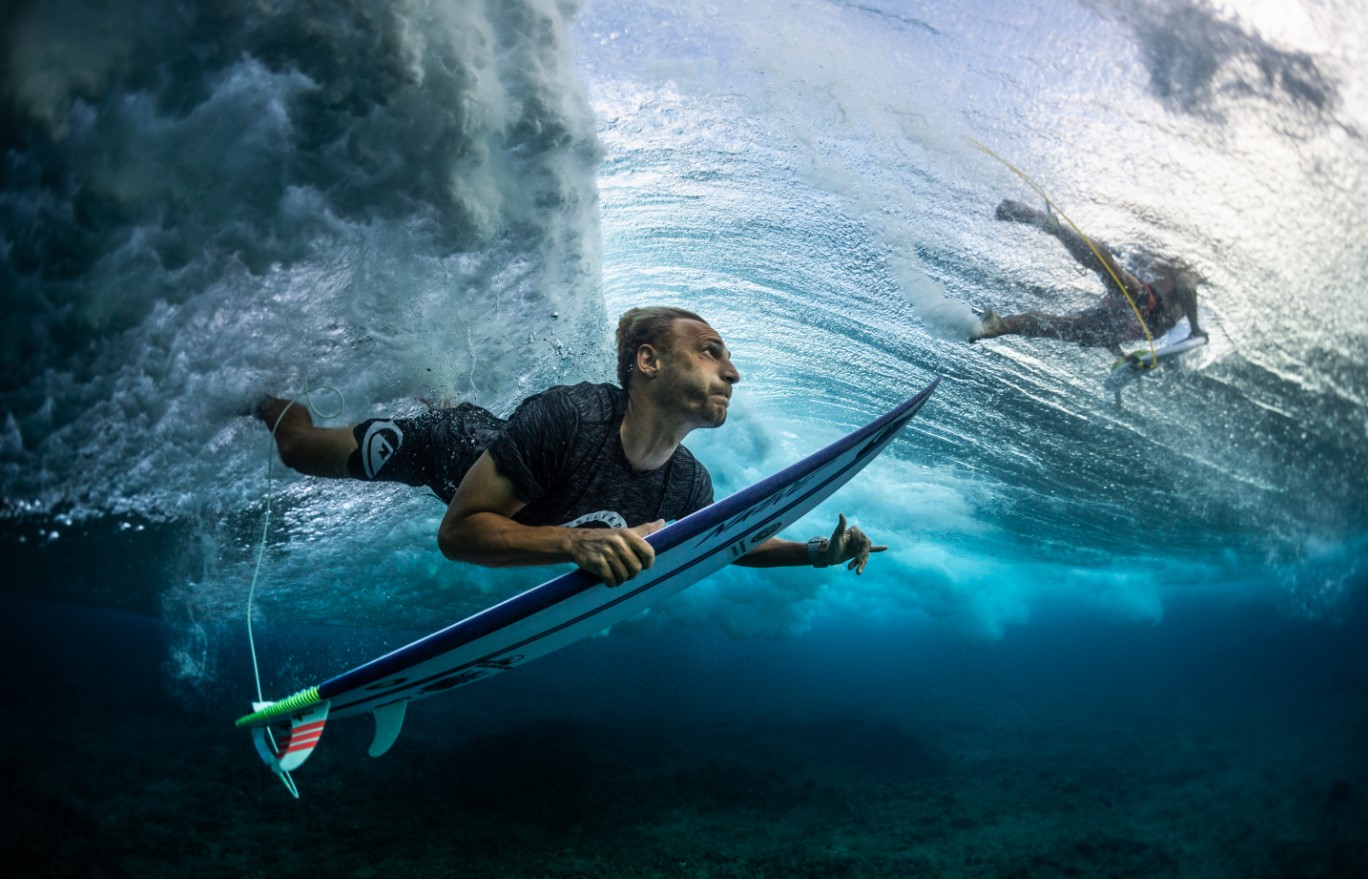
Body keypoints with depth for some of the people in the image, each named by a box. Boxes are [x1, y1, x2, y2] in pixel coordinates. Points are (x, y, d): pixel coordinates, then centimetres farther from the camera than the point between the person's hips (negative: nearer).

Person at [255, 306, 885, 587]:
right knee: (298, 449, 19)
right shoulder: (566, 417, -46)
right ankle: (267, 397, 49)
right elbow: (457, 531, -44)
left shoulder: (689, 486, -28)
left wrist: (817, 552, -23)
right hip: (453, 448, -4)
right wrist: (575, 541, -58)